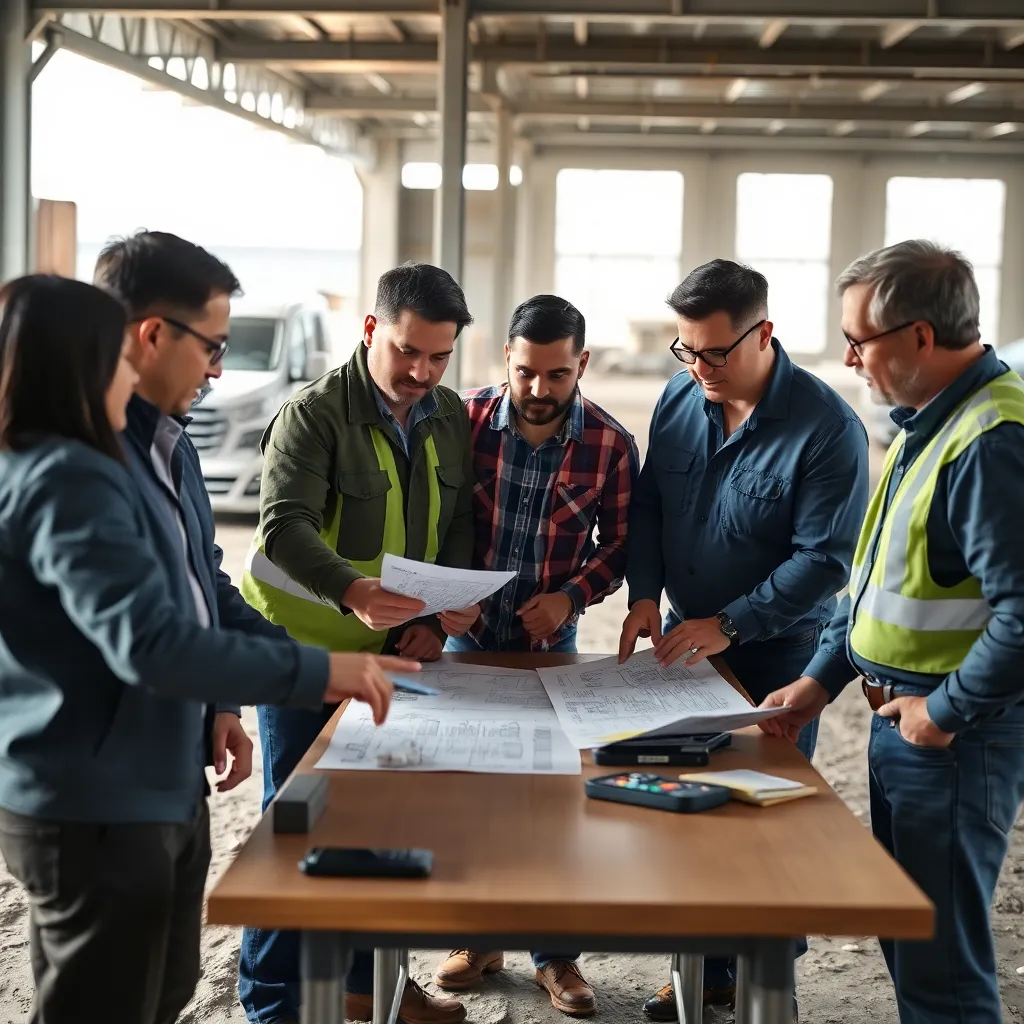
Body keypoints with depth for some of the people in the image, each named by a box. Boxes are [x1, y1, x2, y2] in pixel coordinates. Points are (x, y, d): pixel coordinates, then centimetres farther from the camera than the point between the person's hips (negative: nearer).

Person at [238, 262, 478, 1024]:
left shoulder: (452, 419, 6)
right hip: (305, 647, -6)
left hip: (396, 648, 6)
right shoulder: (314, 414, -14)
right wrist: (354, 592, -43)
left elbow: (457, 529, 8)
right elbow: (285, 526, -26)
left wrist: (431, 621, -8)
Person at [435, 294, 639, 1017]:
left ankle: (556, 953, 21)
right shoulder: (467, 420, -10)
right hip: (466, 632, 1)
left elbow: (620, 543, 0)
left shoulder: (610, 444, -11)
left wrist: (572, 596, -15)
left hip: (551, 641, -1)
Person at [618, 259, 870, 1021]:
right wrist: (645, 594, -8)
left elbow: (824, 559, -19)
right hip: (684, 639, 5)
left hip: (776, 651, -5)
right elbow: (648, 507, 7)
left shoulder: (826, 427, -19)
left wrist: (728, 624, -22)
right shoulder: (678, 400, -2)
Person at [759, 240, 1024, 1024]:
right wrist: (822, 680, 13)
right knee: (902, 935, 21)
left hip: (953, 735, -10)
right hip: (902, 721, 10)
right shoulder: (926, 422, 9)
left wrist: (947, 710, -18)